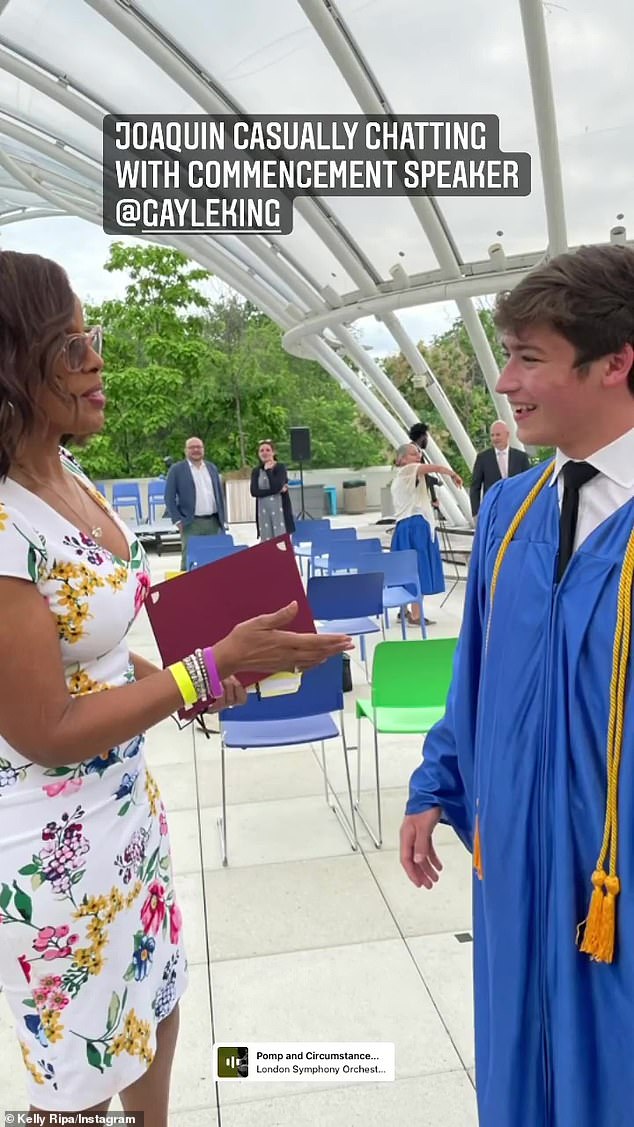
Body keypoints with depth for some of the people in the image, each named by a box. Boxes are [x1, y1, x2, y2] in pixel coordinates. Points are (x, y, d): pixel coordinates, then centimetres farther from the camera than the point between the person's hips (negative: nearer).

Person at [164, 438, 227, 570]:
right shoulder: (176, 469, 1)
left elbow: (219, 495, 17)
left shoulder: (212, 468, 15)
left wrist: (223, 519, 11)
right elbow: (169, 498, -2)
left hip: (213, 522, 4)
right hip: (191, 523, -4)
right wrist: (178, 520, -10)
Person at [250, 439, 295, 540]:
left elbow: (276, 486, -16)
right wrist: (277, 490, -12)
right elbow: (254, 492, -5)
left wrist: (268, 470, -7)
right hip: (263, 511, 3)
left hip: (279, 510, -3)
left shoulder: (280, 467, 0)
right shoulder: (256, 471, 10)